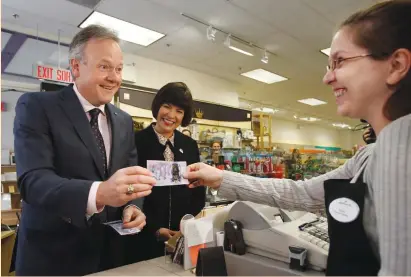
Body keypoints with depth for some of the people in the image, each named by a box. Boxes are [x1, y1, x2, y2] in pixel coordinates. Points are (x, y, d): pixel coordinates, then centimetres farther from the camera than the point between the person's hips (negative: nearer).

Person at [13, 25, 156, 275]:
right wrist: (99, 193, -40)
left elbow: (130, 177, 7)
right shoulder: (37, 107, -11)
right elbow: (33, 180, -23)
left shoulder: (124, 121, 4)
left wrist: (131, 206, -14)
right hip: (51, 256, -4)